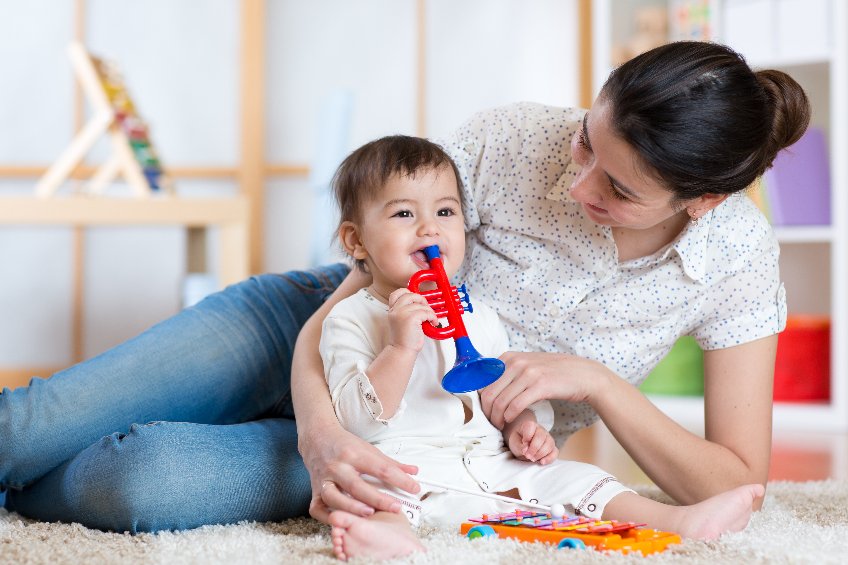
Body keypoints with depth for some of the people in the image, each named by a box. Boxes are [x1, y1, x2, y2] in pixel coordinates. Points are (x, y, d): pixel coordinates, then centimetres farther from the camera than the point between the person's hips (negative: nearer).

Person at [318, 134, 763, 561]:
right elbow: (358, 420, -11)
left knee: (570, 477, -11)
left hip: (492, 464, 6)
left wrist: (524, 427, 3)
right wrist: (401, 346, -22)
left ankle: (678, 520, -19)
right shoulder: (351, 319, 0)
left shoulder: (479, 319, 19)